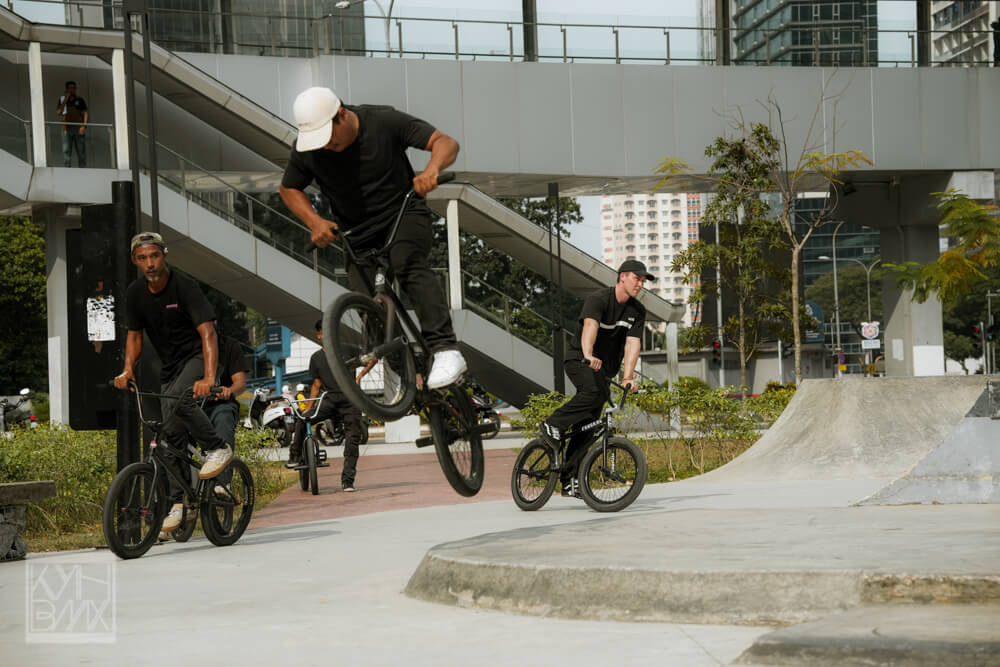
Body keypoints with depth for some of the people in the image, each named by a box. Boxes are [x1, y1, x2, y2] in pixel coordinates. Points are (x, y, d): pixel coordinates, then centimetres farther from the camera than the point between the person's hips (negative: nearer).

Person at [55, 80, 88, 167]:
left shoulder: (80, 100, 9)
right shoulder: (62, 99, 13)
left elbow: (86, 114, 1)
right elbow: (59, 112, -1)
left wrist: (84, 126, -15)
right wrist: (65, 99, -6)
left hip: (78, 129, -1)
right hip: (67, 129, 1)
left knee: (81, 152, -2)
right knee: (66, 151, -8)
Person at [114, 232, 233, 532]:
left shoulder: (184, 287, -20)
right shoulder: (135, 294, -2)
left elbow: (207, 332, -28)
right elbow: (134, 335, 9)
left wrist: (209, 377, -41)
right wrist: (128, 370, -11)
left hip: (197, 357, -6)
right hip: (169, 366, 6)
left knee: (179, 401, -34)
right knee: (172, 435, 2)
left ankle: (217, 448, -14)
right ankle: (177, 502, 9)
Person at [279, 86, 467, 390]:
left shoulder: (384, 122, -20)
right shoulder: (308, 148, -12)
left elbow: (446, 143, -21)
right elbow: (289, 189, 6)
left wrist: (432, 169, -43)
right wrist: (315, 222, -13)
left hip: (404, 214, -4)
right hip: (357, 234, 4)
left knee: (406, 262, -32)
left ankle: (446, 350, -39)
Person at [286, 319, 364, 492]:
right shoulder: (316, 358, 13)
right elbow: (316, 385, 15)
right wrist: (309, 407, 5)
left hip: (350, 401, -2)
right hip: (329, 400, 2)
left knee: (352, 440, -8)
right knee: (302, 420, -19)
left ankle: (347, 480, -4)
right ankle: (295, 455, -3)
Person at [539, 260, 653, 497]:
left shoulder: (637, 311, 0)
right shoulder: (598, 299, -19)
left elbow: (632, 344, -12)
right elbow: (590, 327, -38)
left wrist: (627, 377, -27)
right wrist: (588, 356, -57)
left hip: (604, 369, 6)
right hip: (578, 360, -6)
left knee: (589, 424, 0)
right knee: (595, 391, -36)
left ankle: (569, 479, 3)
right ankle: (553, 425, -21)